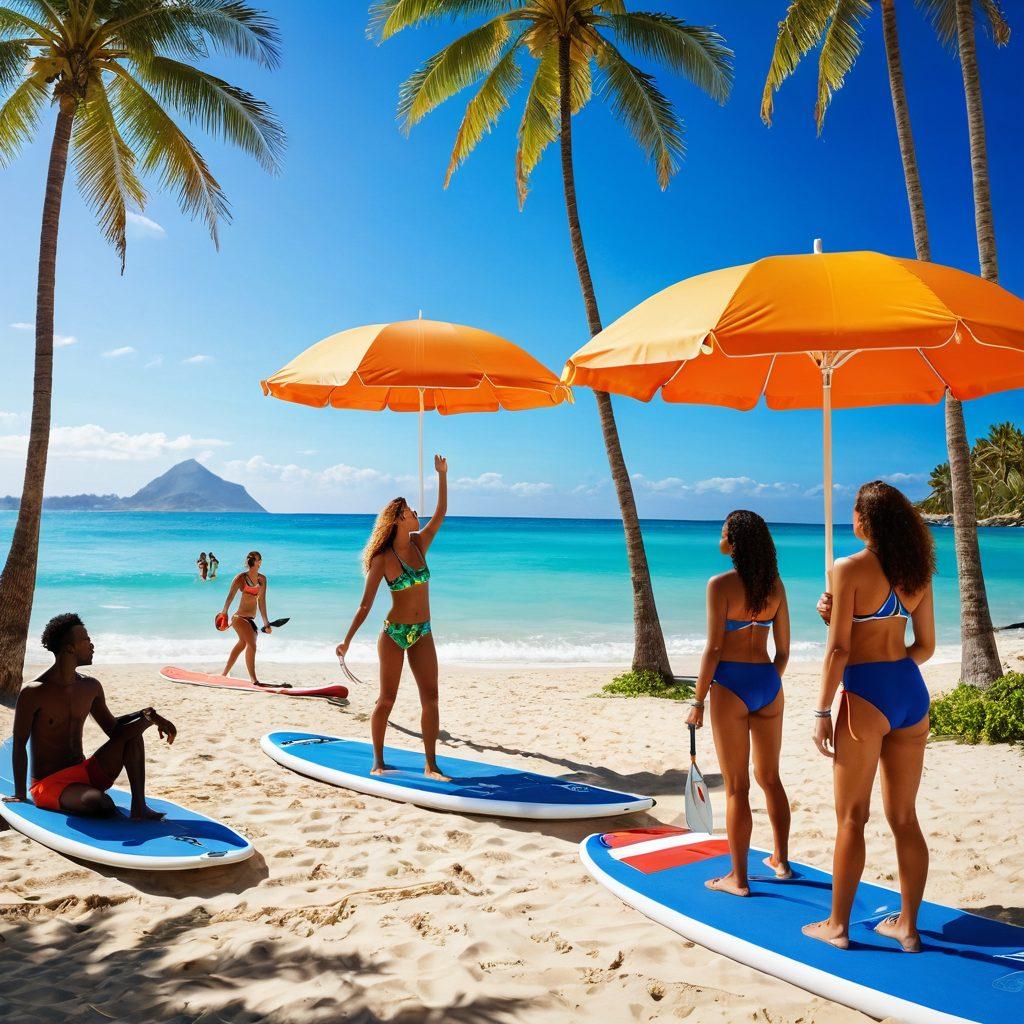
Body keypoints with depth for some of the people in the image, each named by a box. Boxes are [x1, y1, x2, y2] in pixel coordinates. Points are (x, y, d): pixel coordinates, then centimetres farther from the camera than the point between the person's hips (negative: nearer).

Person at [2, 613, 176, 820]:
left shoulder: (90, 687, 6)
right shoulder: (33, 692, -13)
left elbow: (113, 729, 15)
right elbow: (19, 745, -8)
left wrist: (148, 715, -4)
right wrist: (20, 795, -7)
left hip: (85, 773, 7)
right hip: (48, 783, -7)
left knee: (132, 728, -12)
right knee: (100, 805, -37)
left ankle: (139, 807, -17)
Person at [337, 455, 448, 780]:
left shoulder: (419, 544, 4)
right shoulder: (382, 559, -9)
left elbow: (440, 513, 0)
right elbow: (366, 604, -9)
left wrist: (442, 475, -6)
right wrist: (347, 640, -12)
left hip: (422, 633, 4)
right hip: (394, 633, -4)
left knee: (431, 698, -2)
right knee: (387, 699, 3)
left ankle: (430, 765, 4)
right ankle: (378, 762, 16)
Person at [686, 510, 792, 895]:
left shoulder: (721, 585, -12)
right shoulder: (775, 585, 6)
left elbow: (713, 649, -13)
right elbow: (784, 648, 10)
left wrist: (697, 701, -7)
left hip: (732, 684, -6)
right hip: (768, 682, 6)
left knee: (737, 786, 2)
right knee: (770, 777, 20)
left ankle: (738, 878, 11)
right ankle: (781, 861, 32)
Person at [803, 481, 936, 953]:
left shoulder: (849, 569, -10)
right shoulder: (916, 572, 8)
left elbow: (838, 649, -13)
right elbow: (926, 647, 12)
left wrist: (822, 711, -8)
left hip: (867, 696, -6)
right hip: (912, 692, 6)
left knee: (851, 817, 4)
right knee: (904, 817, 14)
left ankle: (837, 924, 15)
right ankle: (907, 924, 22)